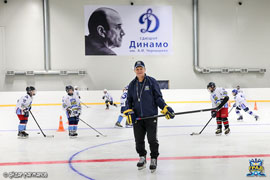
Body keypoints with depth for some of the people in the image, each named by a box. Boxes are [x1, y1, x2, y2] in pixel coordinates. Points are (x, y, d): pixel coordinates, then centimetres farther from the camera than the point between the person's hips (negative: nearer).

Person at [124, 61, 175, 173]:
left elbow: (158, 98, 0)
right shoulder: (132, 85, 11)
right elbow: (129, 101, 16)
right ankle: (142, 157, 28)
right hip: (137, 117, 3)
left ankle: (154, 159, 15)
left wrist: (166, 109, -10)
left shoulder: (152, 81, 0)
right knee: (139, 140, 7)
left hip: (151, 116, -3)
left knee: (152, 140, -2)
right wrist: (129, 112, 0)